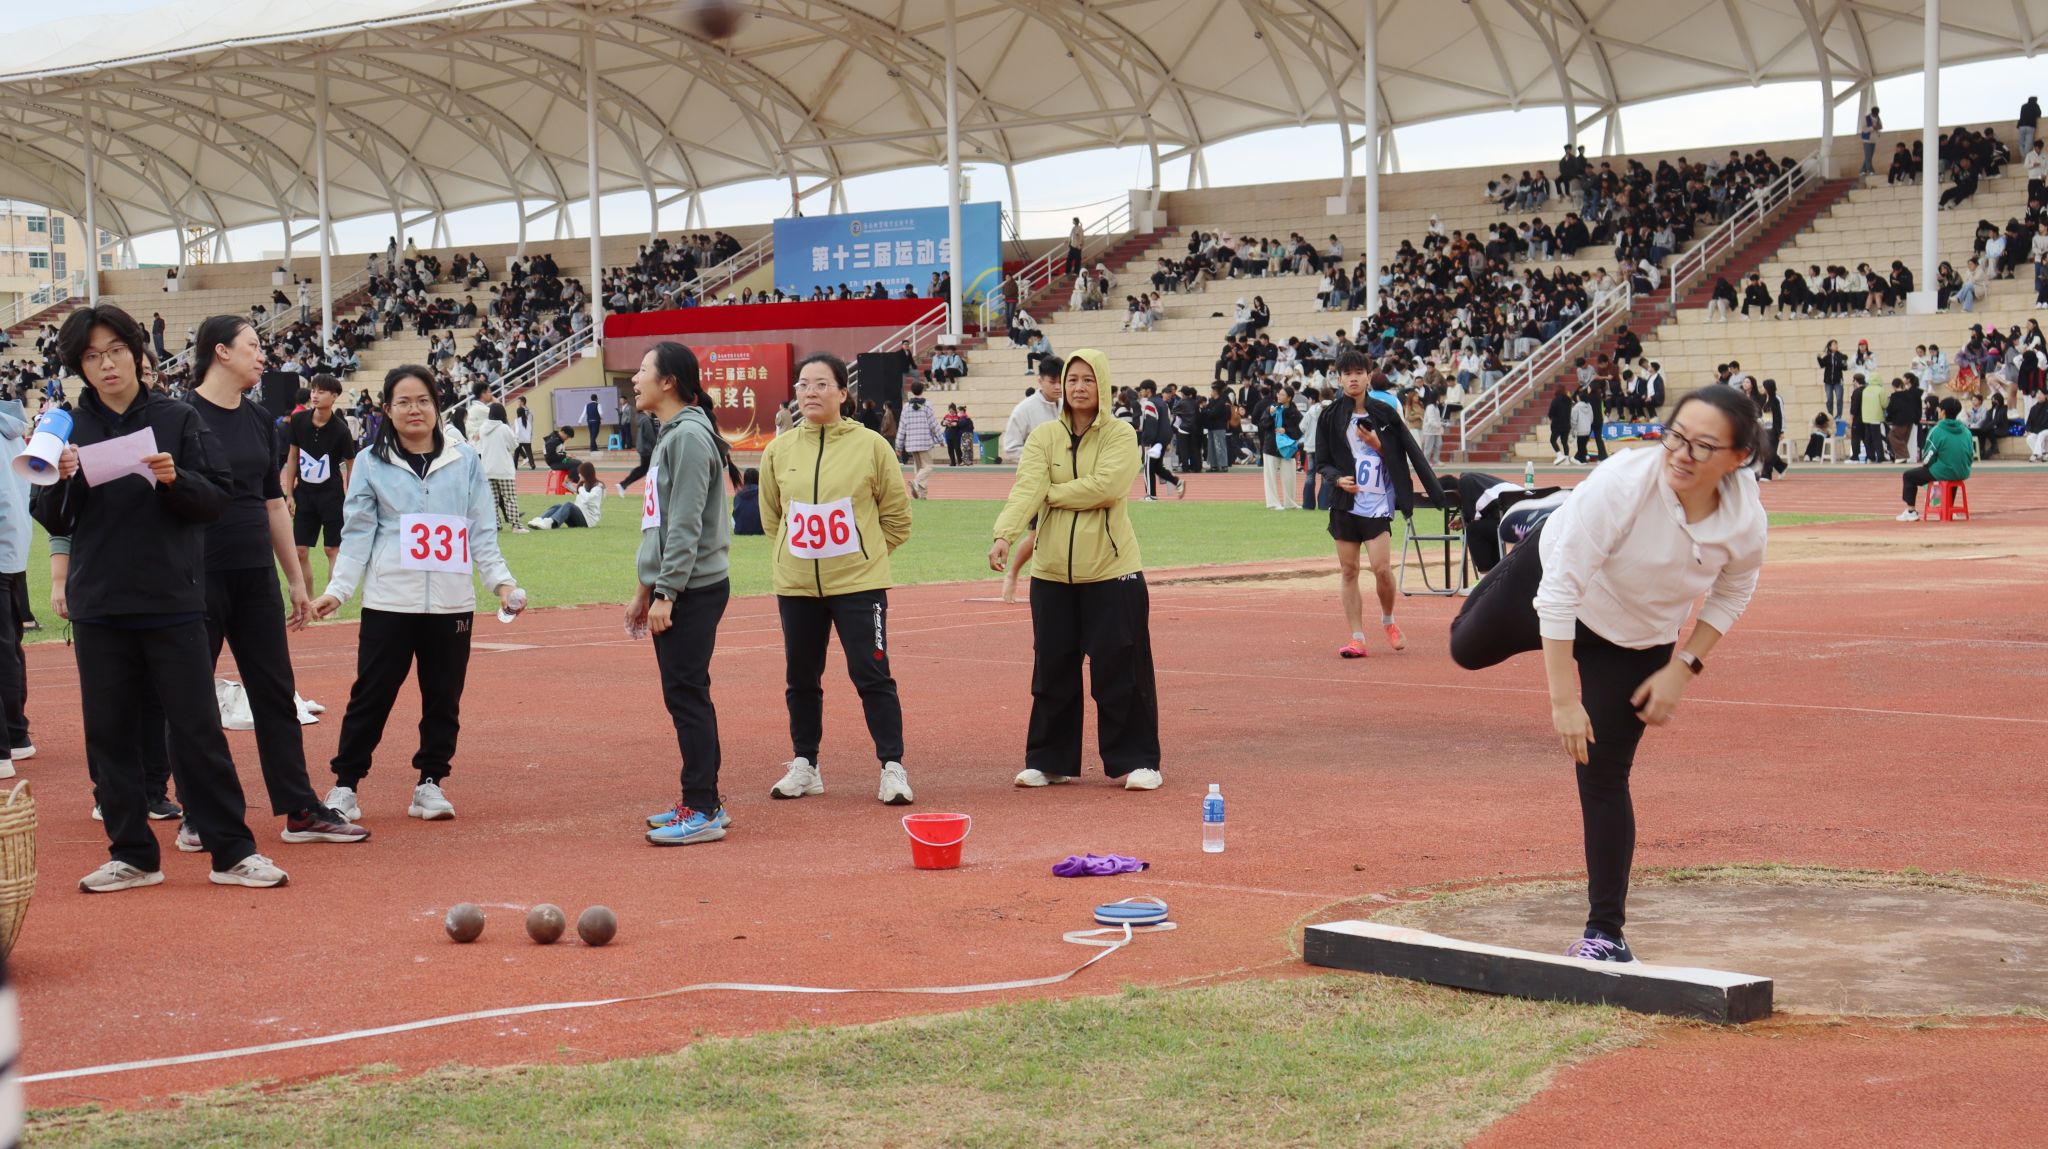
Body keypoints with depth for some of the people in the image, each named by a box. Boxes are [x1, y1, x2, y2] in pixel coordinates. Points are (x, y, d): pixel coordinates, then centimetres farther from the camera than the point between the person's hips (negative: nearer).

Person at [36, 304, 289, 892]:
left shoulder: (177, 419, 1)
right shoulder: (72, 428, 7)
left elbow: (217, 499, -1)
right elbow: (53, 523, 7)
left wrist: (176, 480, -19)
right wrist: (61, 482, -12)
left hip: (172, 602, -3)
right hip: (99, 607, 3)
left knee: (198, 728, -1)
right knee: (109, 733, 6)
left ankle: (232, 850, 5)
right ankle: (132, 854, 15)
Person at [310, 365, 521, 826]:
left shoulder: (465, 461, 7)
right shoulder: (371, 463, 4)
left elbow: (481, 532, 9)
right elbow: (357, 534, 2)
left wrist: (501, 580, -3)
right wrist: (336, 590, -7)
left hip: (451, 603, 2)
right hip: (389, 602, -2)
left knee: (443, 698, 7)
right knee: (371, 696, -1)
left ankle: (430, 783, 19)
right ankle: (345, 785, 9)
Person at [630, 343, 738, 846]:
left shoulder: (690, 435, -14)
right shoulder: (669, 436, 16)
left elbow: (686, 525, -19)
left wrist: (665, 594, -21)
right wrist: (645, 589, 22)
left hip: (693, 590, -10)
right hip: (672, 589, 10)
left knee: (687, 695, -8)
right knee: (684, 696, 13)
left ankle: (702, 811, -4)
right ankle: (703, 800, 20)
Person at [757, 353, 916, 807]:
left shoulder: (871, 446, -5)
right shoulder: (779, 450, 3)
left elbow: (896, 515, 3)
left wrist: (866, 554, 4)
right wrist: (800, 550, 13)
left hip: (858, 585, -4)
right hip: (796, 586, 4)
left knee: (872, 676, -4)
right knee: (801, 679, 11)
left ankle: (893, 768, 2)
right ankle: (804, 765, 24)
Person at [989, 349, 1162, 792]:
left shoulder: (1120, 435, -3)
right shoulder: (1043, 437, 5)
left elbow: (1105, 486, -19)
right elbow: (1026, 489, -11)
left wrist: (1050, 493, -10)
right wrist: (1004, 534, -28)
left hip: (1112, 572, -3)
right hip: (1052, 573, 3)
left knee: (1120, 669, -2)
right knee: (1052, 669, 9)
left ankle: (1135, 760, 9)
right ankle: (1049, 761, 20)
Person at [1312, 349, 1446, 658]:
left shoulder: (1384, 413, 2)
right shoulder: (1330, 417, 4)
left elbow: (1404, 456, 6)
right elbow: (1322, 462, 6)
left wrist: (1377, 446, -11)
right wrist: (1338, 479, -13)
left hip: (1378, 503, -1)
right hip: (1344, 504, 2)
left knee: (1382, 568, -10)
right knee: (1348, 570, 1)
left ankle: (1388, 620, 18)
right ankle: (1357, 638, 7)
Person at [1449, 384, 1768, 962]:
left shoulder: (1745, 523, -29)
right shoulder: (1622, 483, -40)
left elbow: (1733, 592, -4)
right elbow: (1560, 591, -35)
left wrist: (1683, 667, -13)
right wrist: (1564, 701, -36)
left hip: (1636, 645, 1)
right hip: (1545, 583, -1)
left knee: (1604, 777, -4)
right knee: (1467, 647, 28)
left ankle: (1605, 932, 8)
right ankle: (1527, 524, 53)